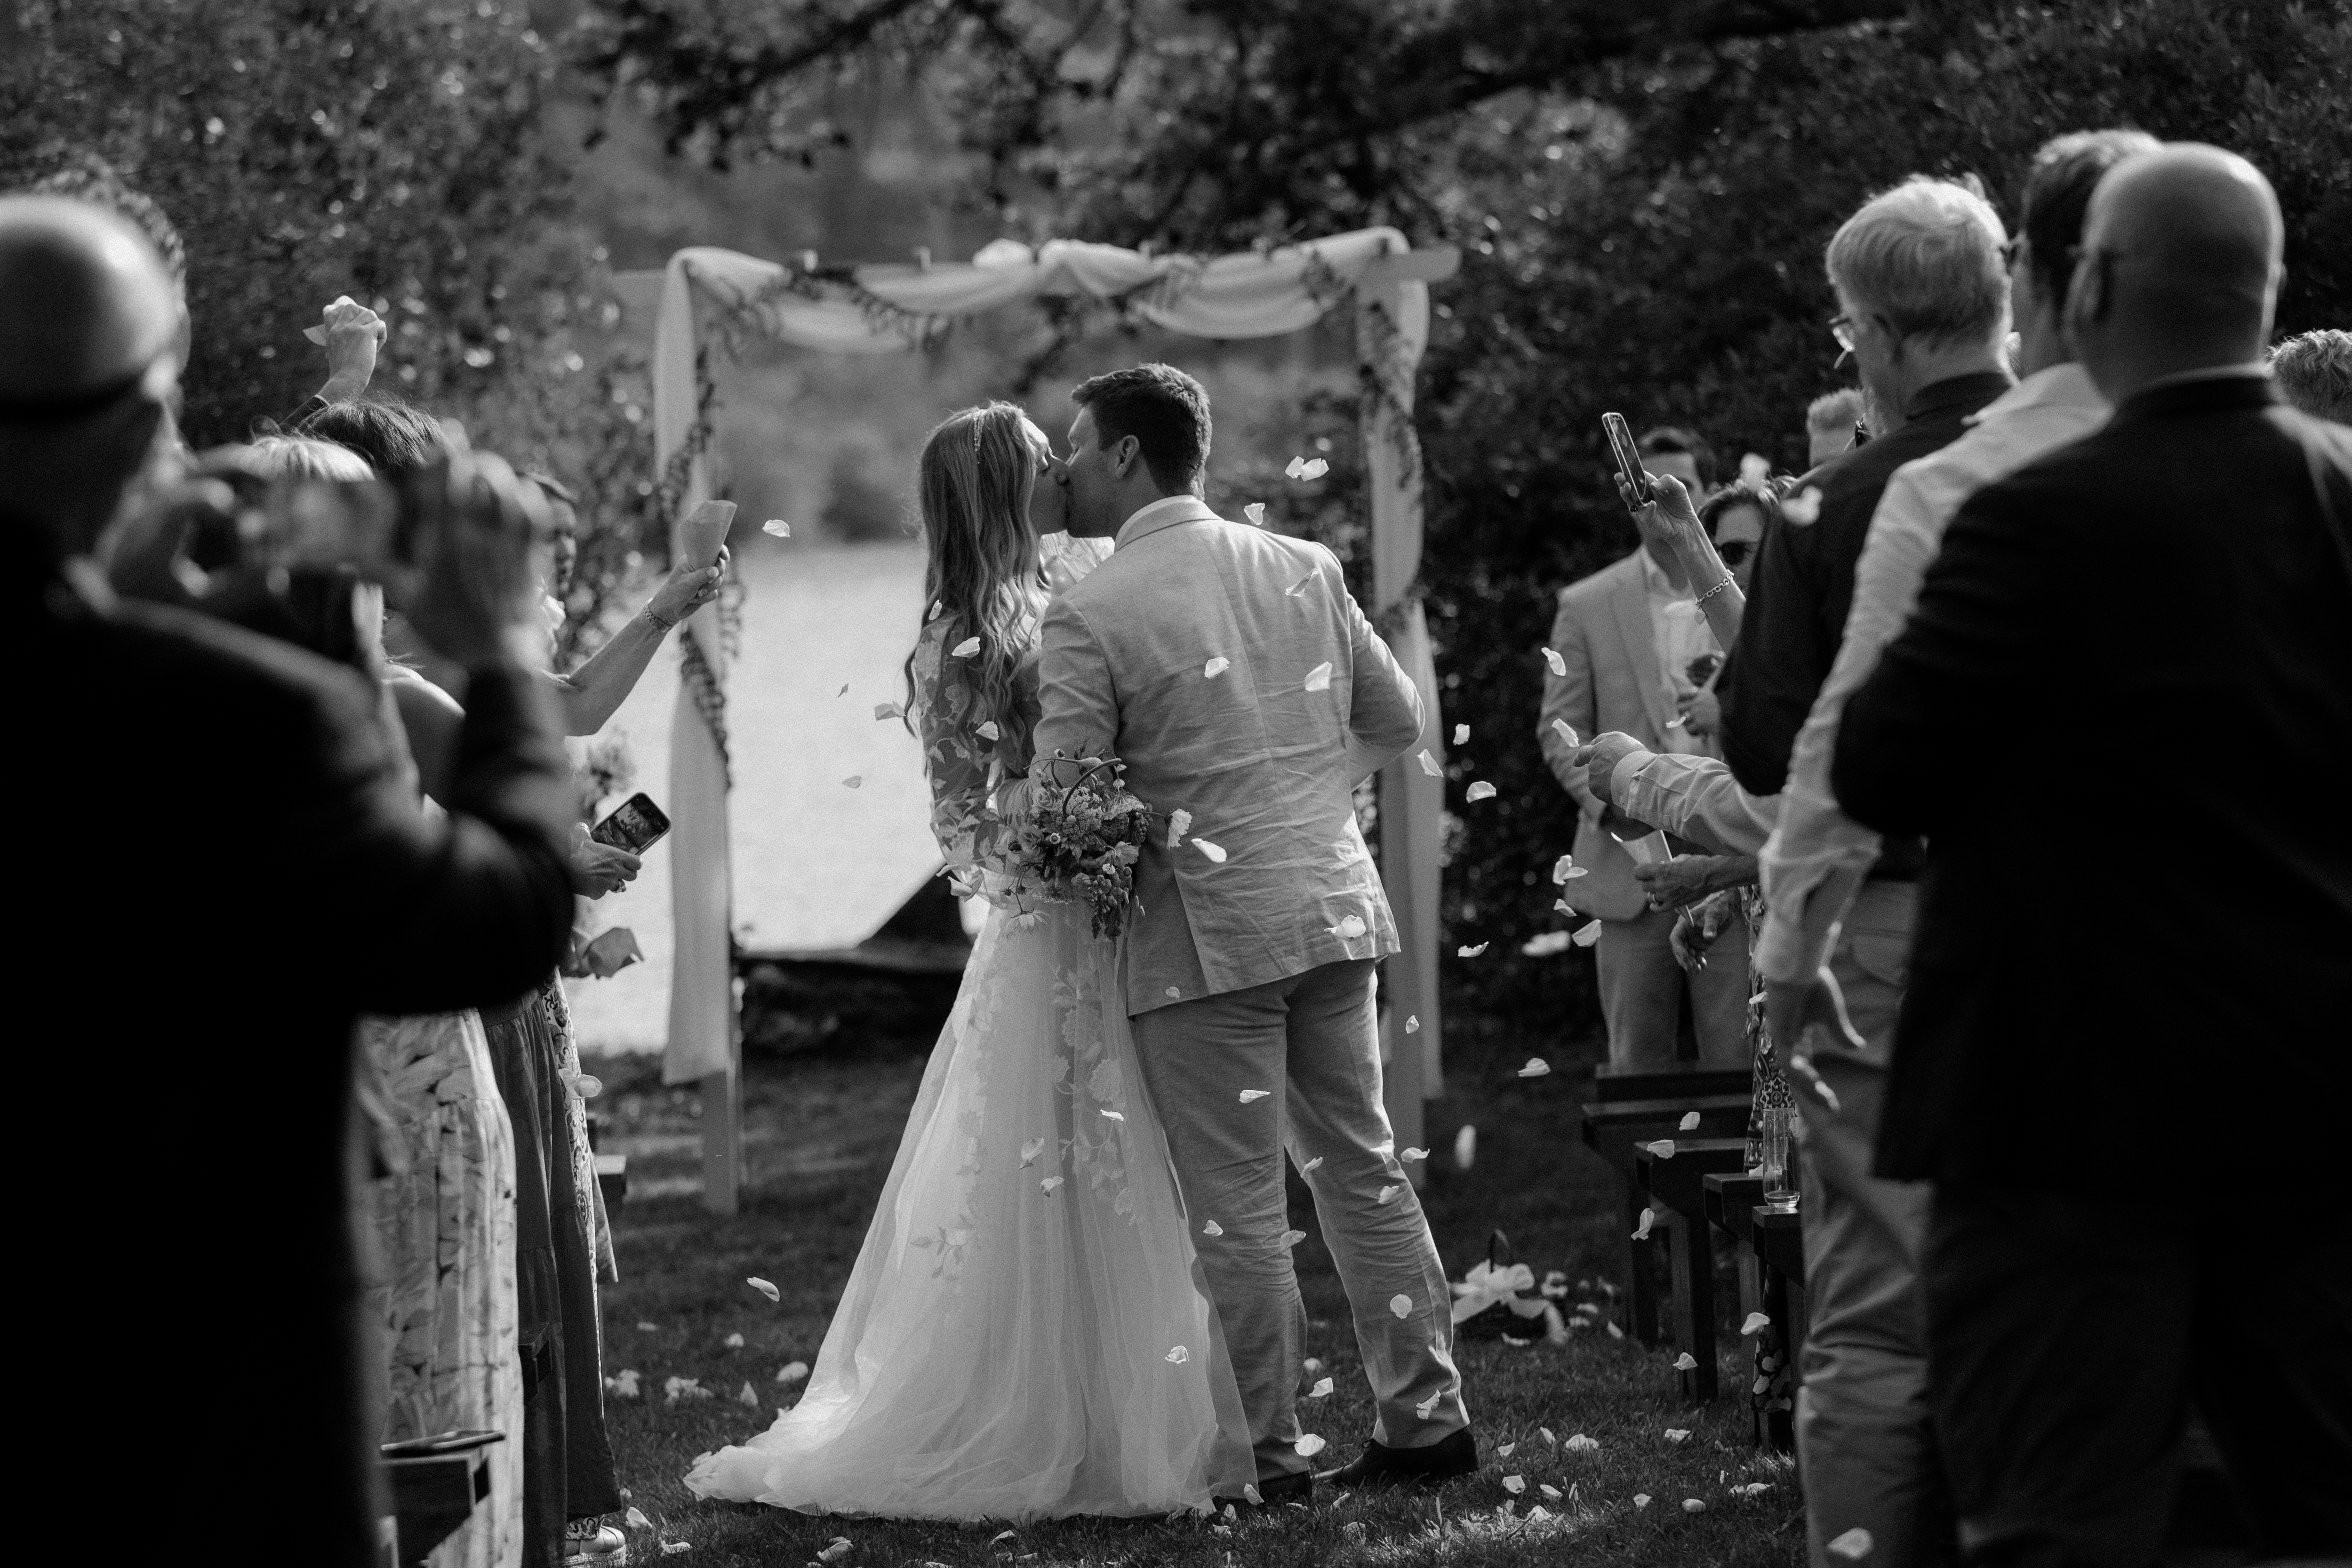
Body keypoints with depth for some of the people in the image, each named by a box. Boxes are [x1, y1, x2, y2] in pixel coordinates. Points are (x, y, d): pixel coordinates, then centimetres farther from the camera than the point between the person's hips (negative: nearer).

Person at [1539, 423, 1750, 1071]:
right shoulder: (1587, 606, 9)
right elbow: (1559, 727, 7)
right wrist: (1611, 800, -9)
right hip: (1631, 865, 1)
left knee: (1739, 1061, -2)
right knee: (1638, 1065, 3)